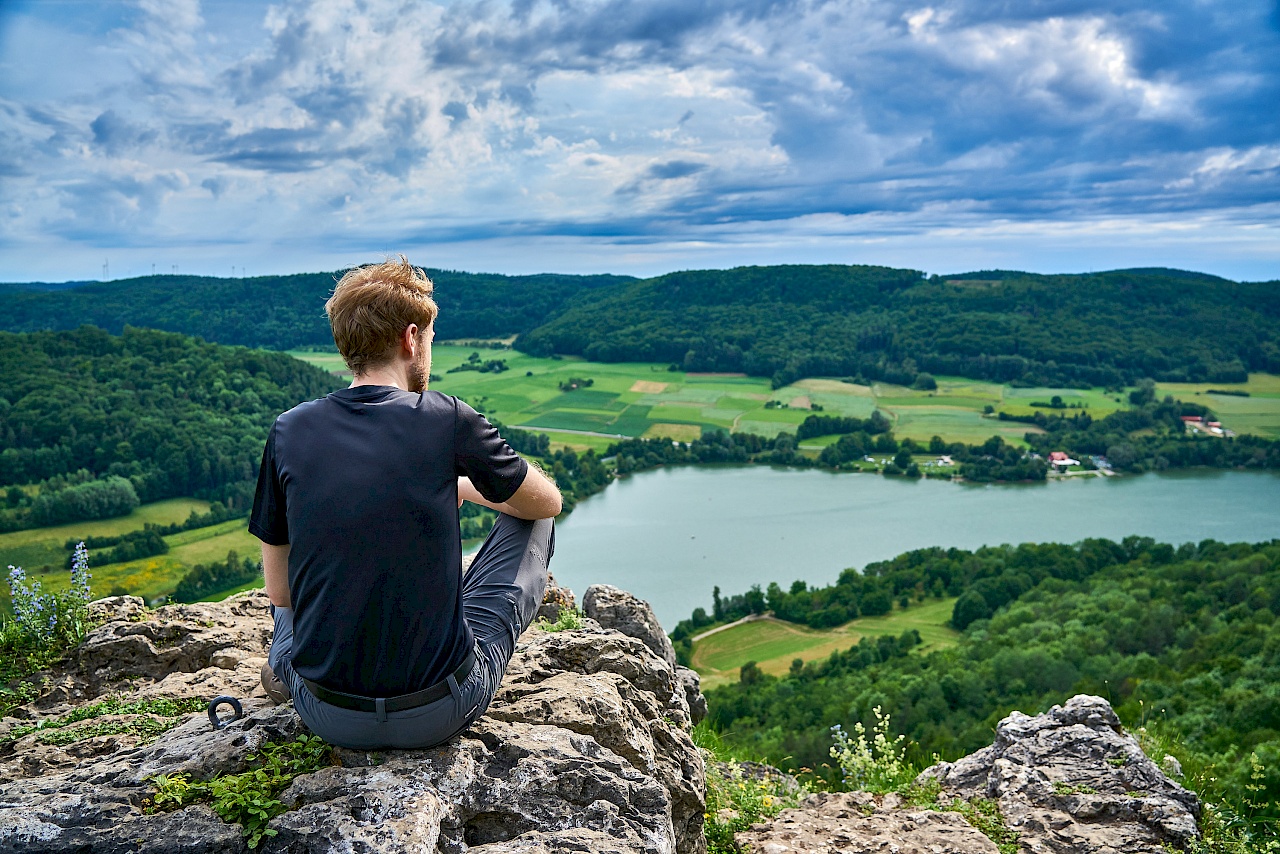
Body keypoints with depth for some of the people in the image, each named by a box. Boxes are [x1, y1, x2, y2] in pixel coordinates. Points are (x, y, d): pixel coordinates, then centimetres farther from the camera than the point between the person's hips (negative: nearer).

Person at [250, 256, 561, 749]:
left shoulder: (290, 432, -3)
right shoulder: (449, 419, -11)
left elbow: (277, 591, 6)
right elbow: (547, 501, 7)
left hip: (326, 717, 4)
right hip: (441, 715, -3)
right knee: (532, 522, 18)